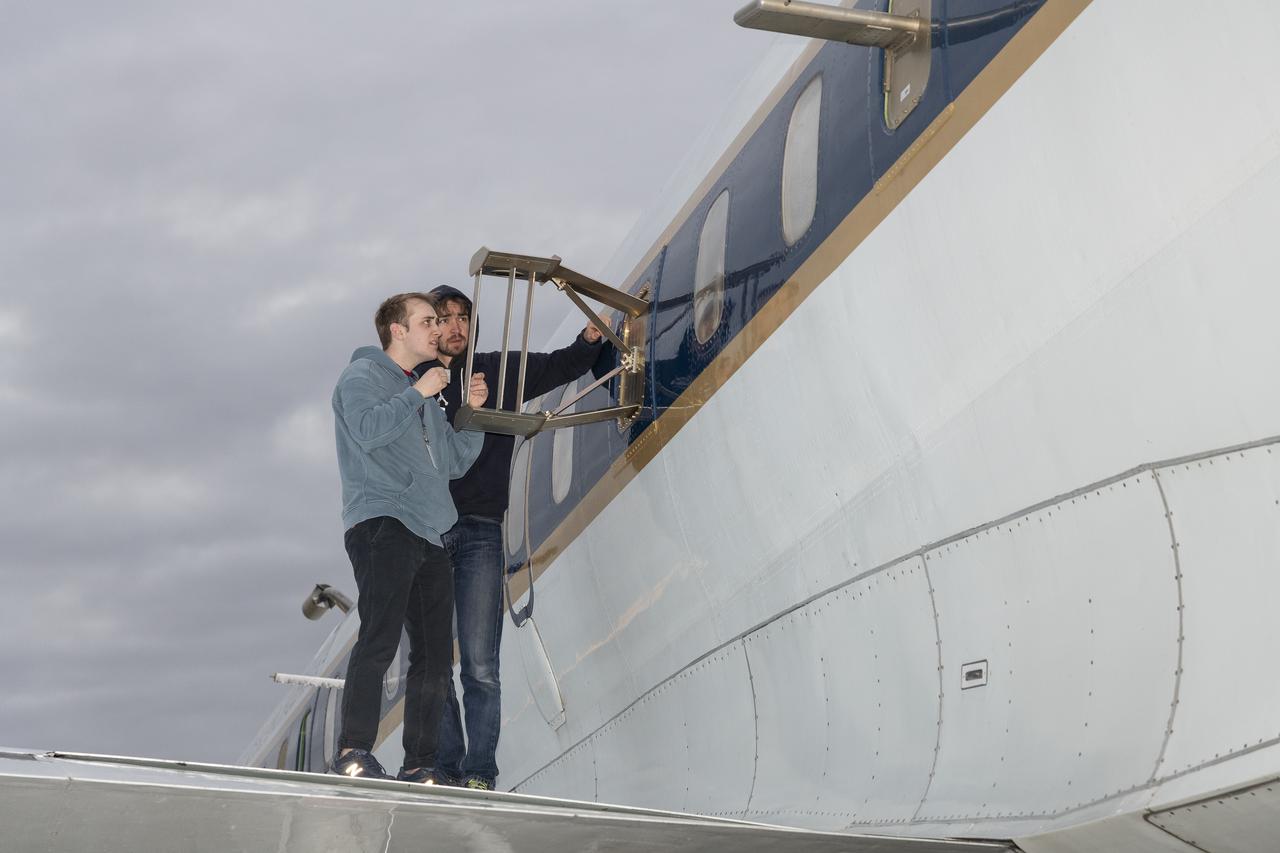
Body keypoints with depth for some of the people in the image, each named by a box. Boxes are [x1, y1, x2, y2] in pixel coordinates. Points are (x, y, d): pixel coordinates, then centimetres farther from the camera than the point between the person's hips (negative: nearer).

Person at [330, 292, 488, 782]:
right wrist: (419, 393, -6)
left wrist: (473, 411, 15)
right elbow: (368, 430, -14)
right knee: (381, 638, -21)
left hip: (429, 536, 8)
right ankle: (353, 753, -21)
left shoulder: (425, 395, 29)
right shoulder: (363, 375, 7)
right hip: (382, 523, -8)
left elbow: (455, 463, 27)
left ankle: (419, 766, 6)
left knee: (435, 657, 2)